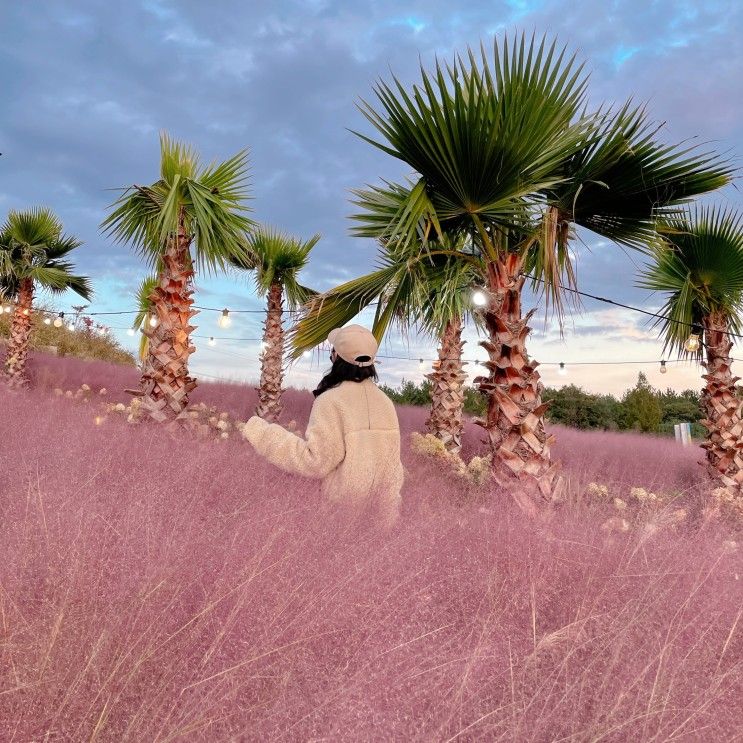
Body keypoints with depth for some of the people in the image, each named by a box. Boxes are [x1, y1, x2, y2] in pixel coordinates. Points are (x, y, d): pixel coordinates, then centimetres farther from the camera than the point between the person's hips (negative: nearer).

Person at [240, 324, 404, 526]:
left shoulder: (331, 400, -20)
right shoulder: (386, 402, -1)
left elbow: (315, 461, -24)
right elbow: (392, 464, 4)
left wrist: (260, 433, -20)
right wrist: (389, 515, 16)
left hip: (340, 513, -5)